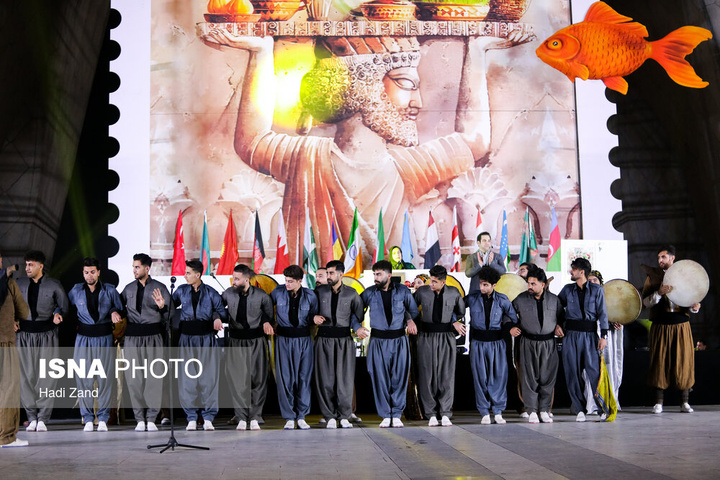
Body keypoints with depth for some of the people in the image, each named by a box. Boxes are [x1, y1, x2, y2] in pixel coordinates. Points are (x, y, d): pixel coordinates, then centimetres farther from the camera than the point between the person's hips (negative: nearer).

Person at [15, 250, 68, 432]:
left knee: (47, 376, -5)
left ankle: (43, 418, 1)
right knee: (26, 376, -1)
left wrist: (58, 314, -9)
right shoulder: (20, 284, 7)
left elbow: (64, 305, 11)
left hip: (47, 335, -2)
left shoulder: (54, 285, 1)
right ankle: (32, 417, 8)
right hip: (25, 334, 2)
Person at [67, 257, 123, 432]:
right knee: (83, 378, -2)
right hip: (84, 339, 1)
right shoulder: (76, 291, 6)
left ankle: (103, 418, 7)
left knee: (105, 378, -2)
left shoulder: (110, 290, 4)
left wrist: (114, 312, -9)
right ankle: (87, 418, 7)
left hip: (104, 338, -1)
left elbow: (120, 308, 12)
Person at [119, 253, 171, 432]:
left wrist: (162, 306, -18)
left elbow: (168, 315, 1)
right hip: (132, 337, 3)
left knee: (153, 377, -3)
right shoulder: (128, 288, 11)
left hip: (153, 335, -2)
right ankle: (140, 419, 8)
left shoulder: (160, 288, 3)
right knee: (134, 378, 1)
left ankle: (151, 419, 4)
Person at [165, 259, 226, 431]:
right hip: (187, 339, 1)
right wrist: (162, 305, -9)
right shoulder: (181, 291, 7)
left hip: (207, 339, -1)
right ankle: (191, 418, 9)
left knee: (208, 377, -2)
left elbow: (222, 312, 7)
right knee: (187, 378, -1)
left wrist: (217, 317, -14)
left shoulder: (211, 293, 3)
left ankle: (208, 418, 6)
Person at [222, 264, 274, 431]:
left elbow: (269, 315, 8)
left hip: (255, 342, -1)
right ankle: (242, 417, 4)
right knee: (238, 380, -3)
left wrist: (266, 322, -12)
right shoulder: (228, 293, 0)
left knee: (257, 379, 1)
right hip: (235, 342, 1)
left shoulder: (261, 296, -5)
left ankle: (254, 417, 9)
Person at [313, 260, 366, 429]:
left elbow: (358, 314, 15)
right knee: (326, 378, -1)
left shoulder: (352, 294, 5)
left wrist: (357, 328, 0)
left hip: (344, 340, 0)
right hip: (324, 339, 1)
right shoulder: (320, 291, 6)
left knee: (345, 378, -3)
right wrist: (314, 317, -5)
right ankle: (329, 417, 6)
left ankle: (344, 416, 6)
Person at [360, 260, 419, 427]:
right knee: (380, 379, -1)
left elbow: (413, 310, 14)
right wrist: (357, 327, -4)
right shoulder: (369, 293, 2)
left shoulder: (402, 291, 2)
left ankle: (396, 415, 9)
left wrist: (410, 320, -5)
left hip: (399, 340, 0)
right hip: (378, 341, 0)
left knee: (399, 378, -1)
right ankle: (385, 415, 8)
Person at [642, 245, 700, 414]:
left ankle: (685, 402, 10)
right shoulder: (653, 276, 5)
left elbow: (692, 299, 11)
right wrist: (659, 293, -18)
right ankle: (659, 402, 5)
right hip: (661, 326, -1)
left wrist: (694, 307, -12)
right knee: (660, 362, -1)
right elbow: (646, 302, 0)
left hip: (681, 325, 1)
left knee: (684, 361, 0)